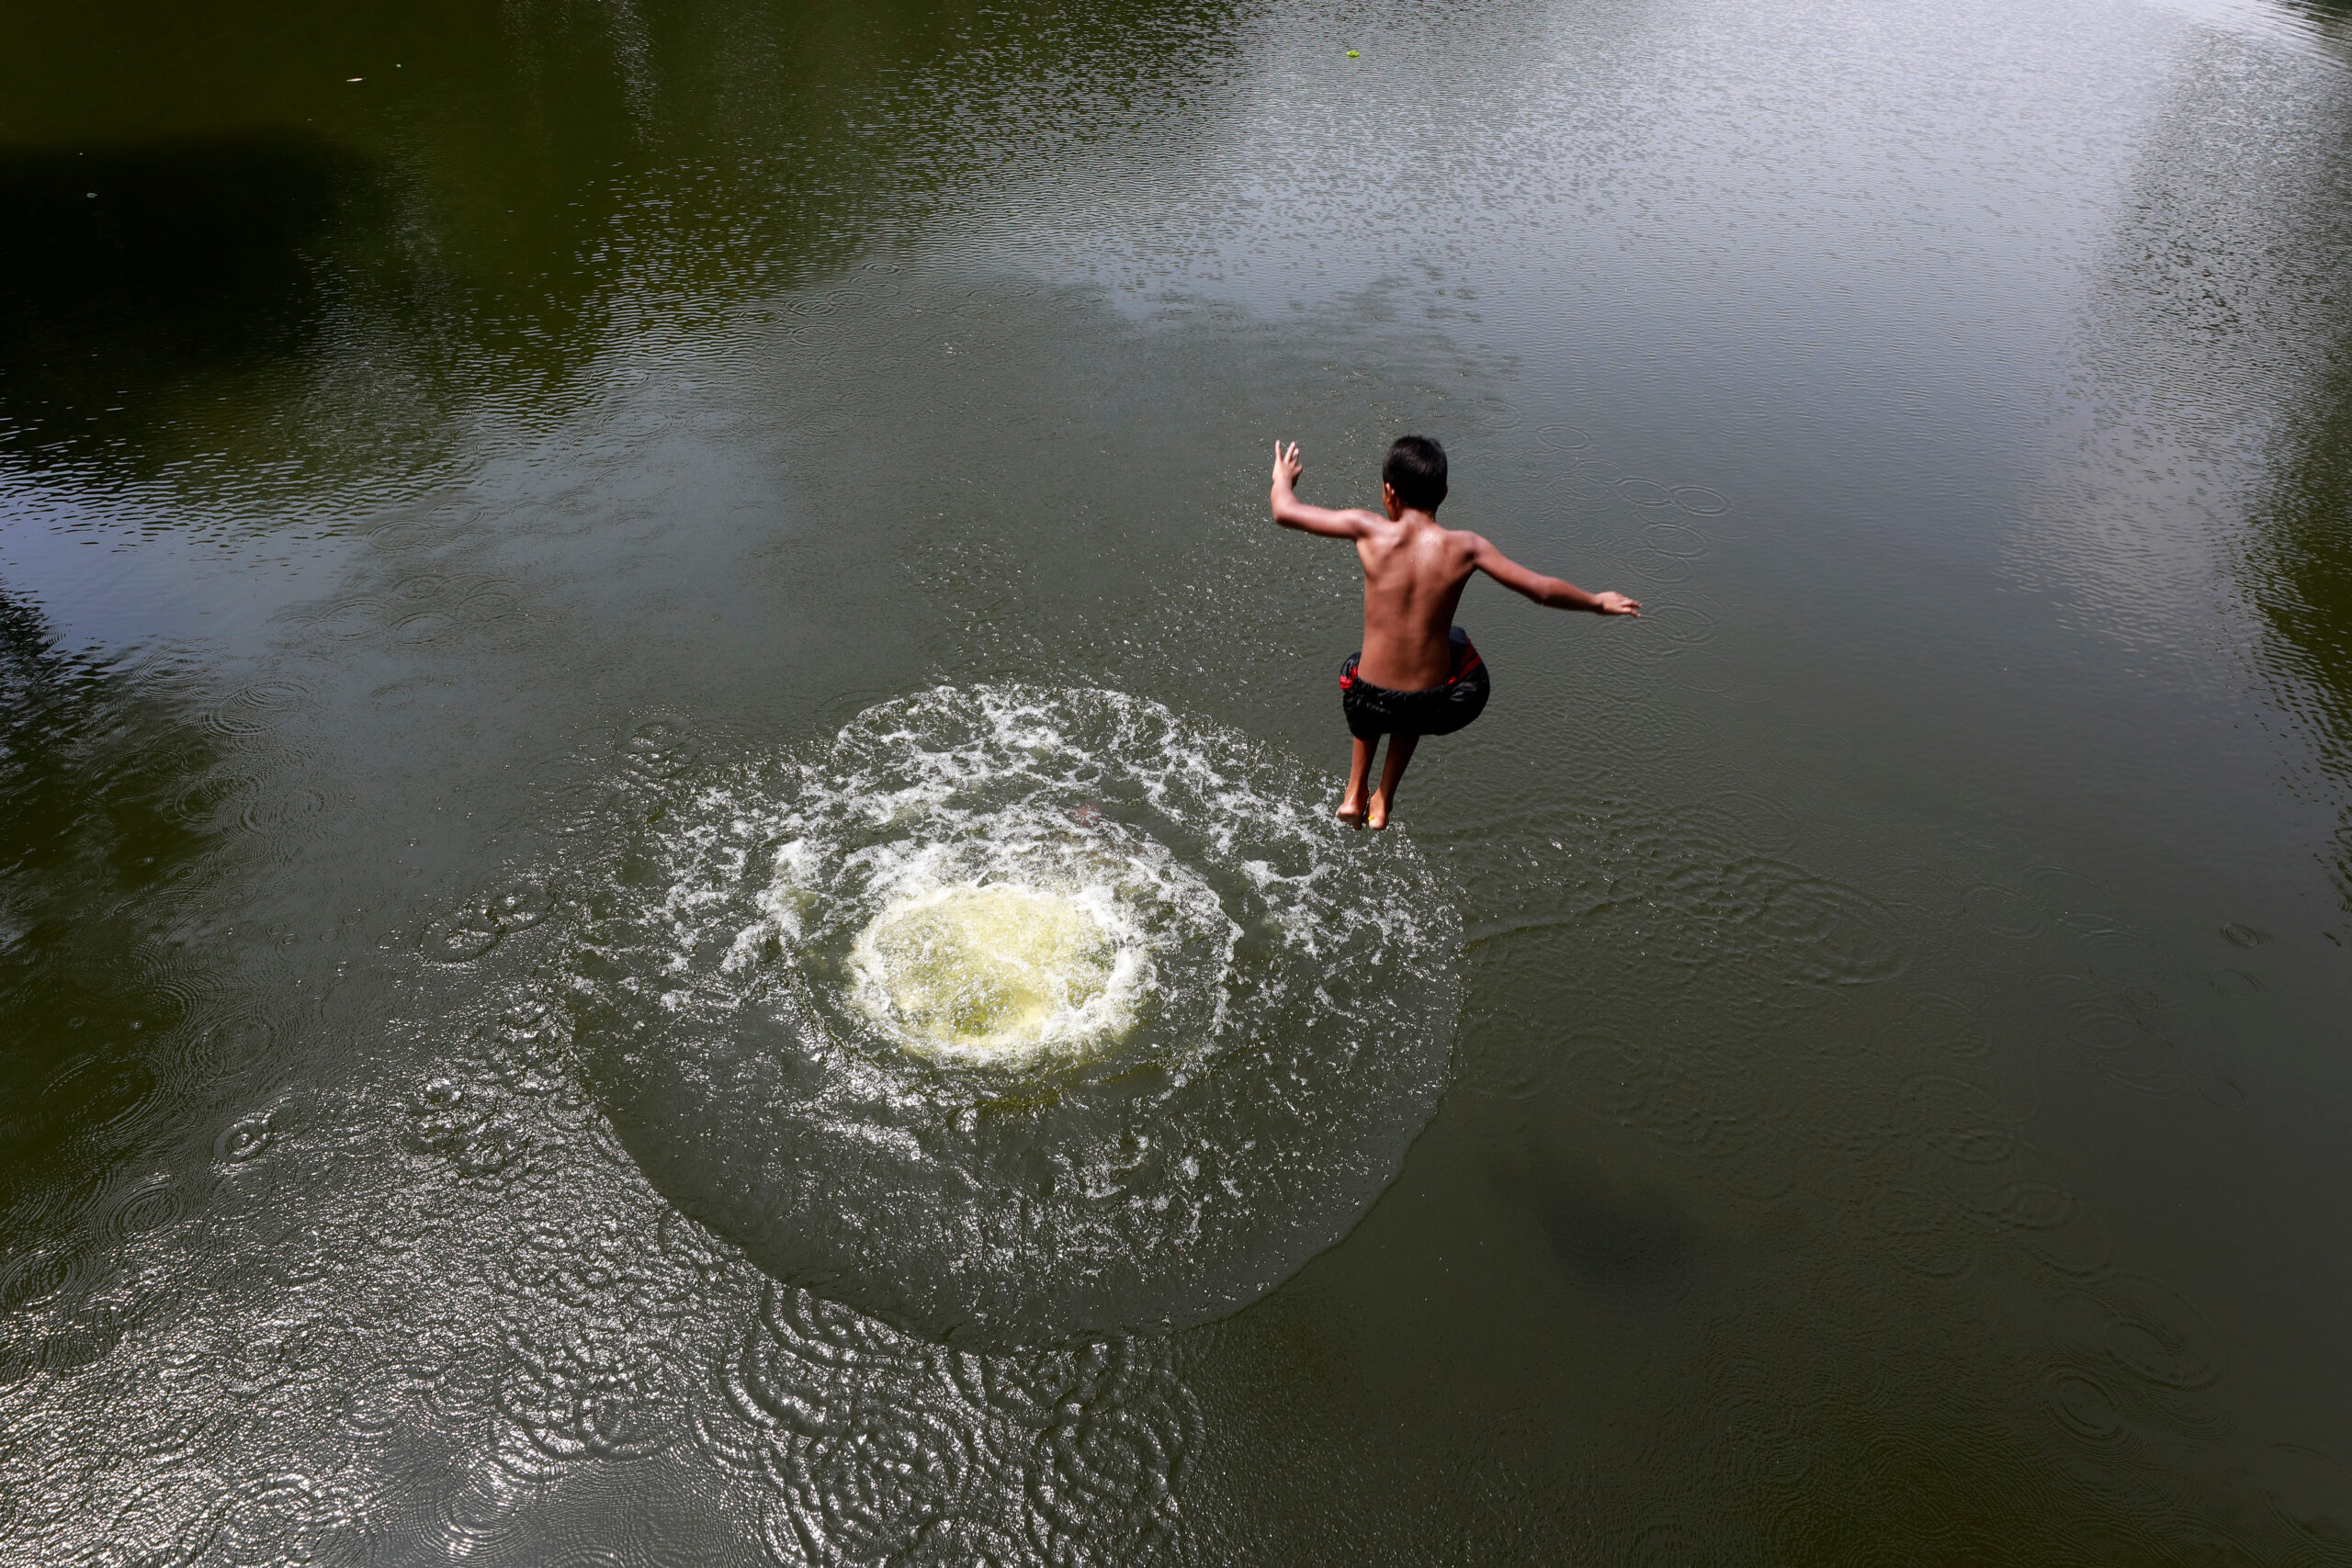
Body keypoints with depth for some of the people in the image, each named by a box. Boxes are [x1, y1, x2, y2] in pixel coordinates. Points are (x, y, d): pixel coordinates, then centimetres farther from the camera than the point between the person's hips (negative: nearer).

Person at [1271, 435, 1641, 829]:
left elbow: (1285, 512, -4)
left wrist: (1283, 478, 19)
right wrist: (1598, 603, 16)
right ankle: (1383, 802, 39)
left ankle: (1354, 795, 36)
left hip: (1368, 704, 0)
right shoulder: (1464, 547, -8)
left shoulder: (1370, 531, -12)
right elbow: (1543, 590, -3)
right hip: (1433, 708, 0)